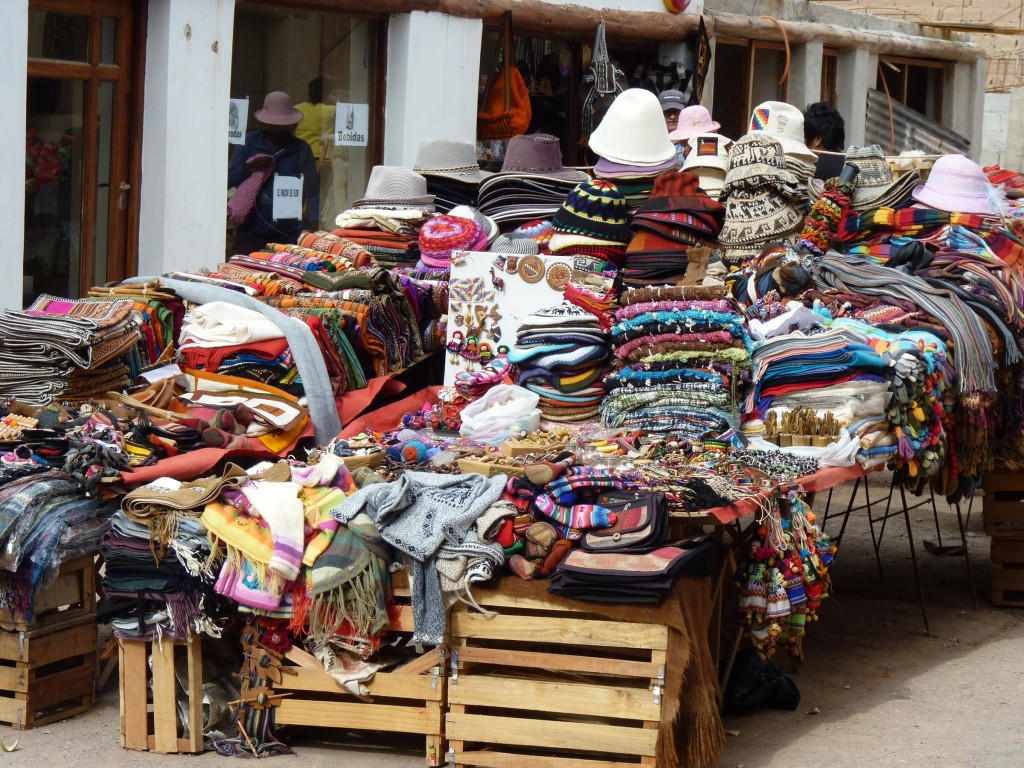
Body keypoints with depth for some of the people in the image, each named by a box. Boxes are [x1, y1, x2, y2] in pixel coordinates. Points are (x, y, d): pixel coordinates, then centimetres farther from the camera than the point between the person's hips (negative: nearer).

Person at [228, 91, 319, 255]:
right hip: (250, 231, 0)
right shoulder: (248, 142, 7)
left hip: (287, 233, 0)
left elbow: (312, 190, 1)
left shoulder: (301, 149, 5)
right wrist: (248, 168, -12)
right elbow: (228, 181, 7)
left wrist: (314, 222, -12)